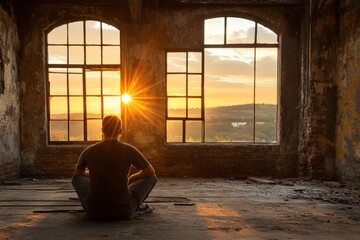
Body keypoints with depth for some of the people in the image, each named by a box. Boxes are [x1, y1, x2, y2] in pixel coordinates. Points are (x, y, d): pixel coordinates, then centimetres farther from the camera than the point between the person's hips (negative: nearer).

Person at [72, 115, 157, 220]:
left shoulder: (89, 151, -1)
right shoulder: (129, 150, -7)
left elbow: (76, 174, 20)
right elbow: (150, 172, 7)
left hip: (94, 212, 2)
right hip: (123, 212, -2)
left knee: (78, 177, 28)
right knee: (152, 177, 17)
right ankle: (137, 206, 32)